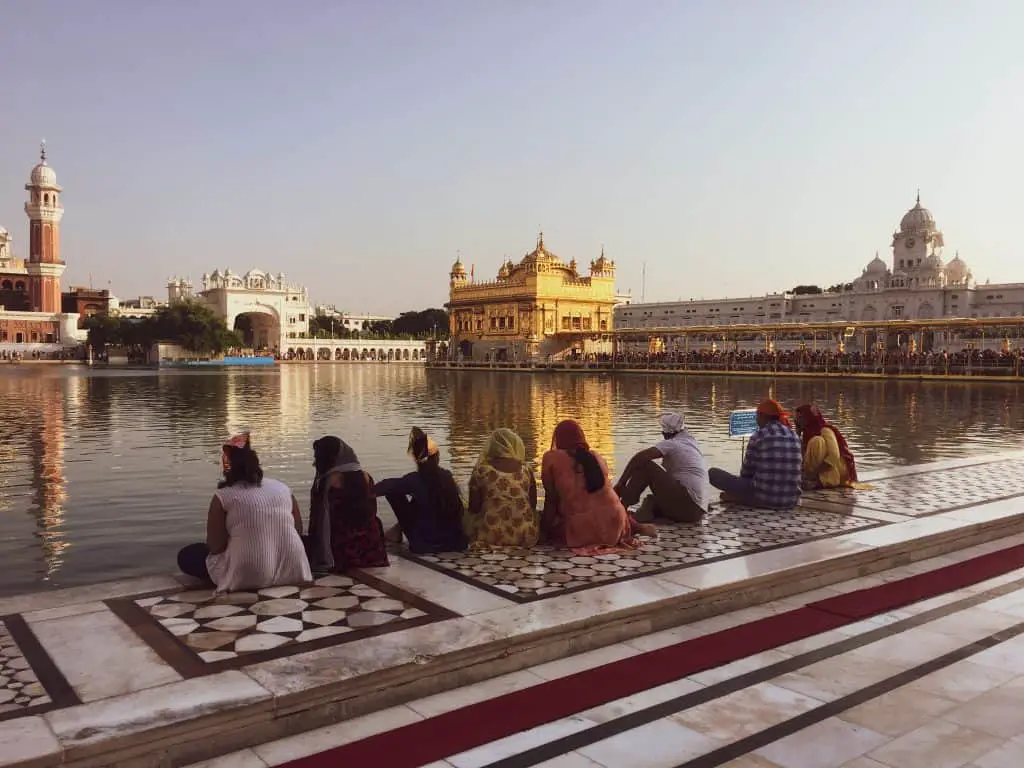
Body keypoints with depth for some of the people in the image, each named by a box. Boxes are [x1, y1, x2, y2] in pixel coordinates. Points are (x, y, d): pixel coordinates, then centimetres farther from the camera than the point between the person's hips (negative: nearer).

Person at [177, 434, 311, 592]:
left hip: (247, 576, -3)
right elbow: (298, 531, 10)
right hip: (291, 572, 4)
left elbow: (215, 547, -6)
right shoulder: (283, 488, 7)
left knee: (186, 555, 17)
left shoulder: (223, 496, -4)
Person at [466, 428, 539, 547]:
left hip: (491, 536, -3)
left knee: (468, 517, 24)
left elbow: (474, 508, -3)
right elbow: (533, 504, 8)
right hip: (527, 535, 3)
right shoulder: (526, 469, 1)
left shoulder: (481, 470, -7)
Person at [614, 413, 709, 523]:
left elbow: (639, 458, -14)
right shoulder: (693, 444, 22)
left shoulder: (671, 443, -2)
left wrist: (620, 484, -10)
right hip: (697, 511, 8)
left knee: (645, 465, -2)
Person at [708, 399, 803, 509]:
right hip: (791, 501, 6)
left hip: (764, 499, -6)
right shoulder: (794, 436, 7)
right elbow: (800, 473, 14)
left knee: (712, 473, 4)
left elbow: (746, 473, -1)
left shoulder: (759, 436, -8)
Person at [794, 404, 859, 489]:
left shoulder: (826, 431, -17)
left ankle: (812, 478, -24)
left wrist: (816, 472, -30)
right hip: (823, 470, 8)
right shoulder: (807, 433, 6)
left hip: (839, 469, -8)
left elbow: (834, 456, -29)